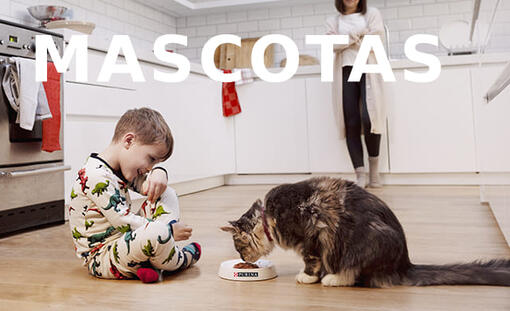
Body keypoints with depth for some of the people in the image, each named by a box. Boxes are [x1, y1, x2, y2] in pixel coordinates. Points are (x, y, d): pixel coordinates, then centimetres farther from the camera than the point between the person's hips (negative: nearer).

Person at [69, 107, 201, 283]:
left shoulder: (121, 169, 7)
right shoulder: (97, 177, -23)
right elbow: (124, 222, -26)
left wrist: (158, 174, -8)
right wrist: (169, 230, -18)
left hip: (122, 240, 10)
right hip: (101, 260, -10)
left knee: (167, 195, 9)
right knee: (157, 235, -38)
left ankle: (152, 262, -10)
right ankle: (178, 260, -1)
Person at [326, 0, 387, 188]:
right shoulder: (332, 21, 18)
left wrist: (350, 40, 0)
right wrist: (361, 36, -6)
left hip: (368, 70, -1)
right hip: (345, 72, 1)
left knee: (369, 118, -16)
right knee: (351, 123, -7)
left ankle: (374, 168, 4)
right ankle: (360, 175, -5)